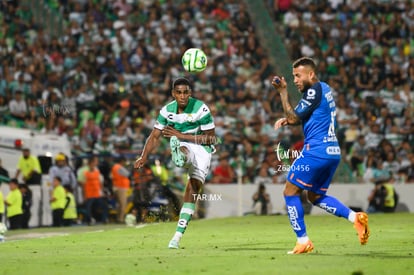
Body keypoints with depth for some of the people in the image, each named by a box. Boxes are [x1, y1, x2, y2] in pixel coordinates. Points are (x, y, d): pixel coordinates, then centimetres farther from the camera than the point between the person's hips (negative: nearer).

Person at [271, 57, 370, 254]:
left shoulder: (314, 91, -11)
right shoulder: (325, 89, 18)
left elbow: (294, 117, -10)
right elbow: (301, 117, 24)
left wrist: (283, 92, -5)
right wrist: (286, 120, 6)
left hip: (316, 150, -10)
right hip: (333, 152, 10)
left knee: (290, 192, 0)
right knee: (316, 196, 20)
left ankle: (303, 241, -2)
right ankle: (355, 217, 3)